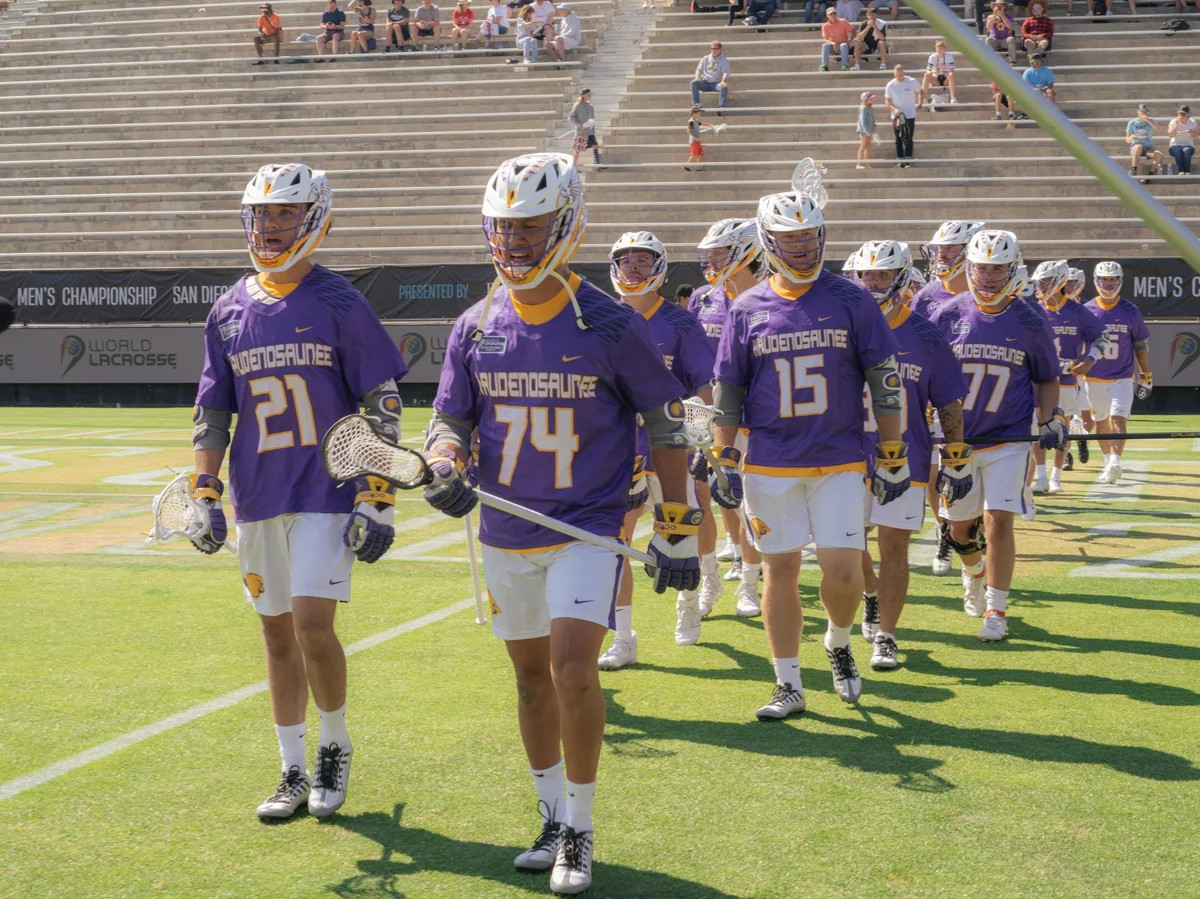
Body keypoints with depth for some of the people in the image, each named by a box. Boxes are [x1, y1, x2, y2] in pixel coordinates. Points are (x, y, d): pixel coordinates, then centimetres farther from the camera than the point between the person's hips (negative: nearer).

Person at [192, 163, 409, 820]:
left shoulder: (339, 304, -5)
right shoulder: (229, 311, 8)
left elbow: (381, 408, -5)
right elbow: (211, 411, 13)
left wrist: (377, 501, -10)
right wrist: (205, 496, 6)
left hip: (326, 494, -5)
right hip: (257, 496, 5)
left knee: (312, 625, -13)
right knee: (277, 633, 10)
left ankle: (335, 747, 11)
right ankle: (293, 773, 21)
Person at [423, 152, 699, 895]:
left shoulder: (612, 325, -10)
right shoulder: (476, 328, 1)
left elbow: (667, 428, -2)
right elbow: (449, 420, 8)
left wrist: (677, 533, -2)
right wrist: (446, 468, -16)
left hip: (590, 529, -4)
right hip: (507, 534, 5)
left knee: (574, 668, -17)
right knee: (532, 674, 13)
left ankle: (582, 828, 1)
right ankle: (553, 820, 30)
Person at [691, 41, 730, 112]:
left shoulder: (724, 61, 6)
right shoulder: (705, 59, 17)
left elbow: (726, 72, -7)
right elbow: (699, 69, 14)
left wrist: (723, 81, -29)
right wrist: (697, 76, -11)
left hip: (717, 83, -3)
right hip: (705, 82, 3)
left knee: (724, 87, -36)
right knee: (693, 82, -24)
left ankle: (721, 107, -37)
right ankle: (696, 104, -28)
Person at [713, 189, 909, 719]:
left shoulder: (851, 301, 1)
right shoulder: (748, 309, 4)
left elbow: (885, 382, 3)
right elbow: (727, 390, 9)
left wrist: (893, 457, 1)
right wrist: (723, 461, 4)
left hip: (838, 461, -1)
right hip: (770, 464, 1)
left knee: (844, 570, -7)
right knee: (780, 570, 4)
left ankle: (838, 643, 26)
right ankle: (788, 687, 14)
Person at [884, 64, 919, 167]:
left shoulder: (912, 82, -5)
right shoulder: (890, 85, -5)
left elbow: (920, 92, 12)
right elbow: (887, 101, 1)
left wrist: (919, 105, 2)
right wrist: (894, 109, -17)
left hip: (910, 115, -1)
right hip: (897, 116, 1)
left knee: (908, 139, -3)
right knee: (899, 139, 5)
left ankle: (908, 160, 0)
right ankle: (900, 160, 11)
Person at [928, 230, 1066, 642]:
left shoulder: (1030, 322, -3)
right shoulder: (947, 316, -3)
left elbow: (1046, 379, 9)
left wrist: (1050, 420, -5)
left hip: (1009, 439, -1)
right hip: (956, 438, 2)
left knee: (998, 520, -12)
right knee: (960, 526, 10)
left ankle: (997, 611, -1)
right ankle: (974, 574, 43)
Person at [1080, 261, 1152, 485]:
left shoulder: (1130, 312, -3)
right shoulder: (1086, 311, -2)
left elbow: (1141, 345, 5)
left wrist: (1145, 376, 6)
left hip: (1122, 378, -2)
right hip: (1093, 378, 2)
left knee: (1118, 419, -16)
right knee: (1100, 422, 12)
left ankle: (1115, 462, -25)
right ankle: (1108, 462, 27)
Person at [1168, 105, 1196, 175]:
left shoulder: (1192, 122, 10)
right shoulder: (1174, 121, 5)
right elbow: (1171, 134, -8)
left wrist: (1191, 132, -12)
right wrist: (1176, 125, -17)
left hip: (1188, 145, 0)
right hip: (1175, 145, 0)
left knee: (1186, 151, -37)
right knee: (1178, 151, -38)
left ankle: (1187, 171, -41)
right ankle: (1181, 171, -46)